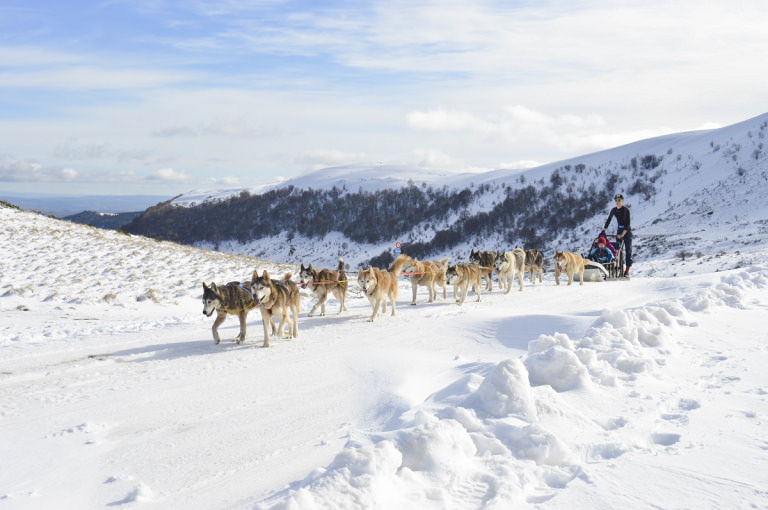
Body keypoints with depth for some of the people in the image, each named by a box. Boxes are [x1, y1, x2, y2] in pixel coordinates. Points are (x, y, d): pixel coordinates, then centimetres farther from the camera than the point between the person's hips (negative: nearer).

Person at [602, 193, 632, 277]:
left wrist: (622, 234, -23)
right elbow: (608, 221, 10)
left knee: (628, 250, -6)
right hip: (619, 230, 6)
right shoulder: (614, 210, 2)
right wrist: (603, 231, 2)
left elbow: (627, 223, -18)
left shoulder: (626, 210, -14)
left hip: (627, 230, -6)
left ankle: (627, 270, -6)